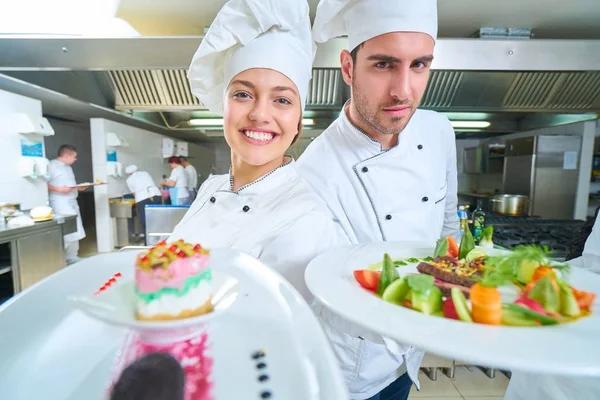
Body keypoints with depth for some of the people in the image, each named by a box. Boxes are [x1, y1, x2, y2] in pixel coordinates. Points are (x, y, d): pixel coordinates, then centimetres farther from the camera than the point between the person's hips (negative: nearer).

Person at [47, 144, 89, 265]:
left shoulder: (68, 167, 18)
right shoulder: (51, 166, -10)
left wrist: (78, 187, 7)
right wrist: (59, 189, -24)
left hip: (72, 202, 9)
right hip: (60, 203, -9)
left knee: (75, 231, 11)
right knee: (66, 232, -11)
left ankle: (72, 257, 21)